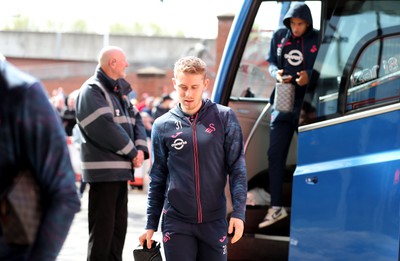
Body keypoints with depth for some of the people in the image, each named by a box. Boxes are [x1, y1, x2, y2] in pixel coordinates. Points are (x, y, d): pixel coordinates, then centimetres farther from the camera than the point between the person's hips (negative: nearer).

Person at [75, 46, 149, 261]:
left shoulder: (119, 91, 19)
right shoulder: (91, 91, -11)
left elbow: (135, 119, 16)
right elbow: (105, 127, -19)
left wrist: (140, 149, -2)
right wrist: (132, 153, -11)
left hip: (121, 169, 9)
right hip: (103, 170, -9)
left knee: (119, 226, 13)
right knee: (102, 228, -7)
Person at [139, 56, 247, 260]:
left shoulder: (224, 118, -1)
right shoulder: (163, 126, 2)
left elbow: (237, 169, -1)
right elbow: (157, 179, 8)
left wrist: (239, 212, -9)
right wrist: (151, 225, 8)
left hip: (214, 221, 0)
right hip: (176, 222, 0)